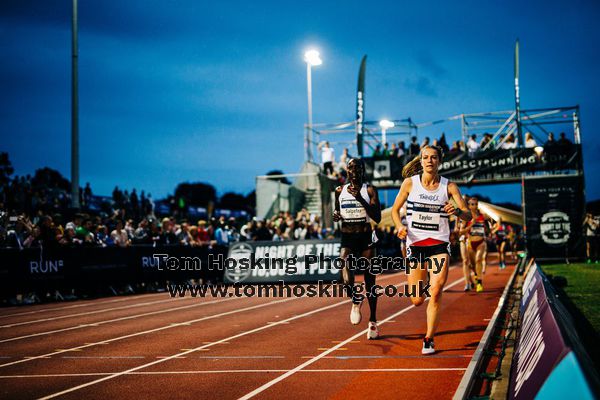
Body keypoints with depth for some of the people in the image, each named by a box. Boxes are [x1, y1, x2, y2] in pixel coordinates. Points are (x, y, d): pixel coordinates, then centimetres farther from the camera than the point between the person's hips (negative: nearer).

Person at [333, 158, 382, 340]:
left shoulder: (369, 190, -2)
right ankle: (356, 300, 11)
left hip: (366, 238, -1)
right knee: (346, 278, -22)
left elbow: (377, 218, -10)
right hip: (347, 238, 2)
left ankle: (373, 322, 19)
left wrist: (360, 199, -19)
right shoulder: (340, 191, 7)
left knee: (369, 280, 5)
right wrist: (335, 216, -3)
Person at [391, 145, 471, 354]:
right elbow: (395, 209, 8)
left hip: (439, 245, -1)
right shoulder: (410, 183, -2)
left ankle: (429, 340, 0)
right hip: (415, 245, 1)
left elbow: (468, 215, -6)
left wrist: (457, 211, -29)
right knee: (417, 300, 5)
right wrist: (400, 226, -12)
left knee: (435, 294, -15)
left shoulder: (448, 186, -3)